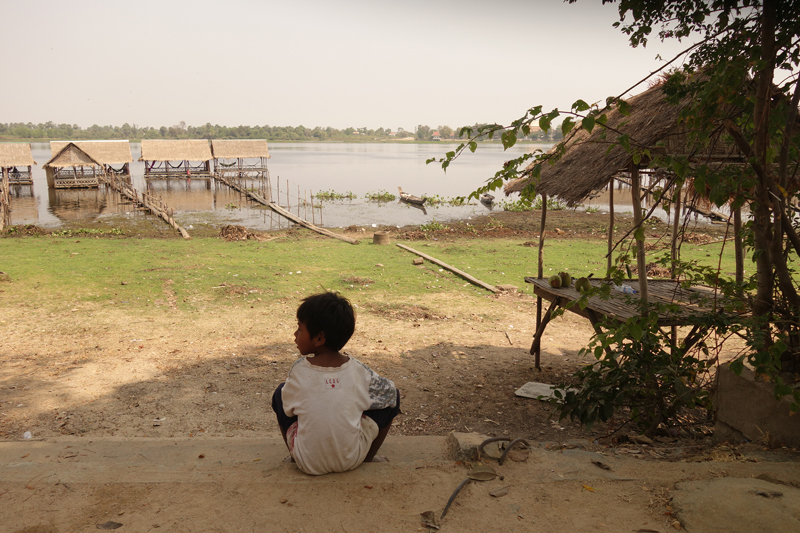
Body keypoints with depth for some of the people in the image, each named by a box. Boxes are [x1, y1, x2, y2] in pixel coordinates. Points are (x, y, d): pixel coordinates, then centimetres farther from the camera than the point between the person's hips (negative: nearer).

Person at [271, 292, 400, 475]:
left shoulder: (299, 370, -12)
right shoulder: (358, 371, -9)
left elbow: (288, 409, 2)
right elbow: (389, 393, 6)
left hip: (308, 464, 0)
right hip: (351, 460, 0)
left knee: (280, 393, 18)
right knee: (393, 395, 12)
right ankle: (369, 457, 22)